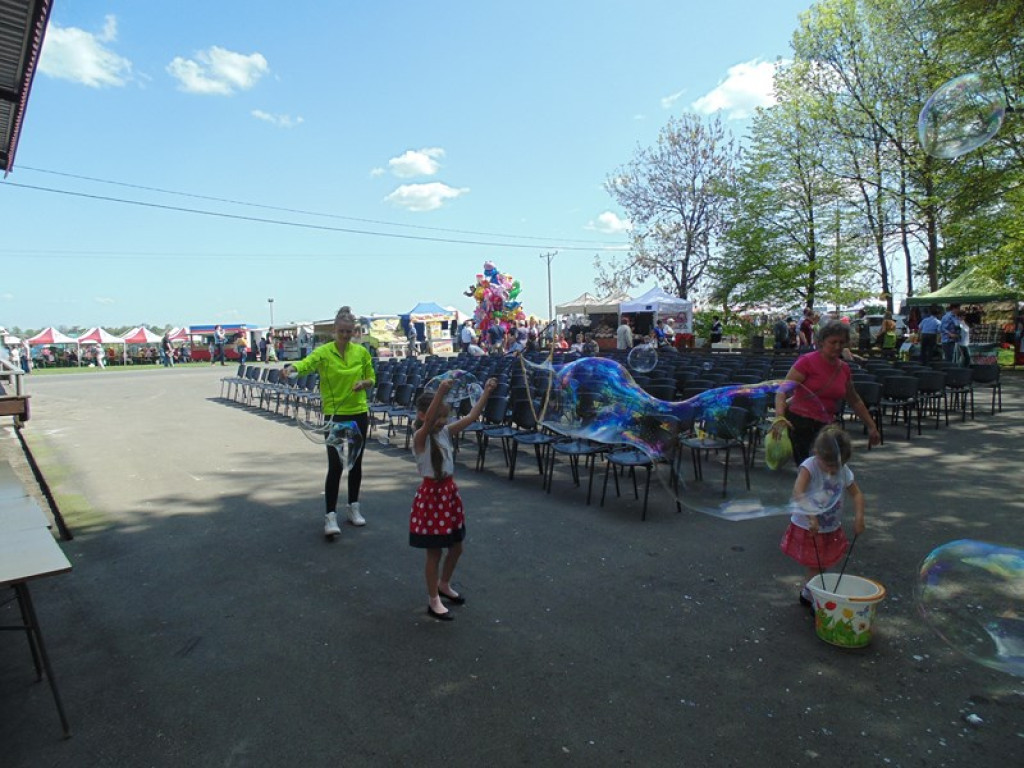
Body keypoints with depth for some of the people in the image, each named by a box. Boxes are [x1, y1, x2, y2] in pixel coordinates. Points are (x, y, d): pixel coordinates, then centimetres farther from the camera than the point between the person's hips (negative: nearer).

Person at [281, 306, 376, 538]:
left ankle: (353, 508, 28)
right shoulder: (324, 352, -8)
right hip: (334, 414, -3)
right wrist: (292, 367, -50)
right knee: (335, 466, -7)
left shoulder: (362, 352, 3)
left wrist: (364, 383, -11)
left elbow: (371, 379, 12)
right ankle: (330, 516, 1)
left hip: (359, 413, 4)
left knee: (356, 463, 12)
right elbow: (306, 363, -28)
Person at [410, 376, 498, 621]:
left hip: (450, 492, 7)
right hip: (431, 495, -7)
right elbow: (428, 422, -38)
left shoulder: (446, 432, 2)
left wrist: (486, 392, -6)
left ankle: (443, 585, 44)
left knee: (456, 547, 19)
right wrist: (441, 391, -50)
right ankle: (433, 600, 24)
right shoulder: (420, 438, -17)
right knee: (434, 553, 6)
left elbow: (472, 416, 2)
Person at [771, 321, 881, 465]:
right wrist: (779, 417, -32)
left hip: (825, 426, 6)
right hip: (799, 423, -6)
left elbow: (854, 401, 25)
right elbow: (782, 391, -16)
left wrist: (871, 426, 28)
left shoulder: (844, 368, 11)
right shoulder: (807, 361, -8)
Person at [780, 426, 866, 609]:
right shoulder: (809, 466, -22)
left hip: (832, 530, 6)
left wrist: (859, 517, -10)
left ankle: (806, 593, 37)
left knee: (822, 566, 16)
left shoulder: (844, 471, -4)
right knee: (815, 568, 1)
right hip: (808, 529, -5)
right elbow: (798, 493, -34)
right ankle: (813, 600, 22)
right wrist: (811, 517, -43)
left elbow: (856, 494, 6)